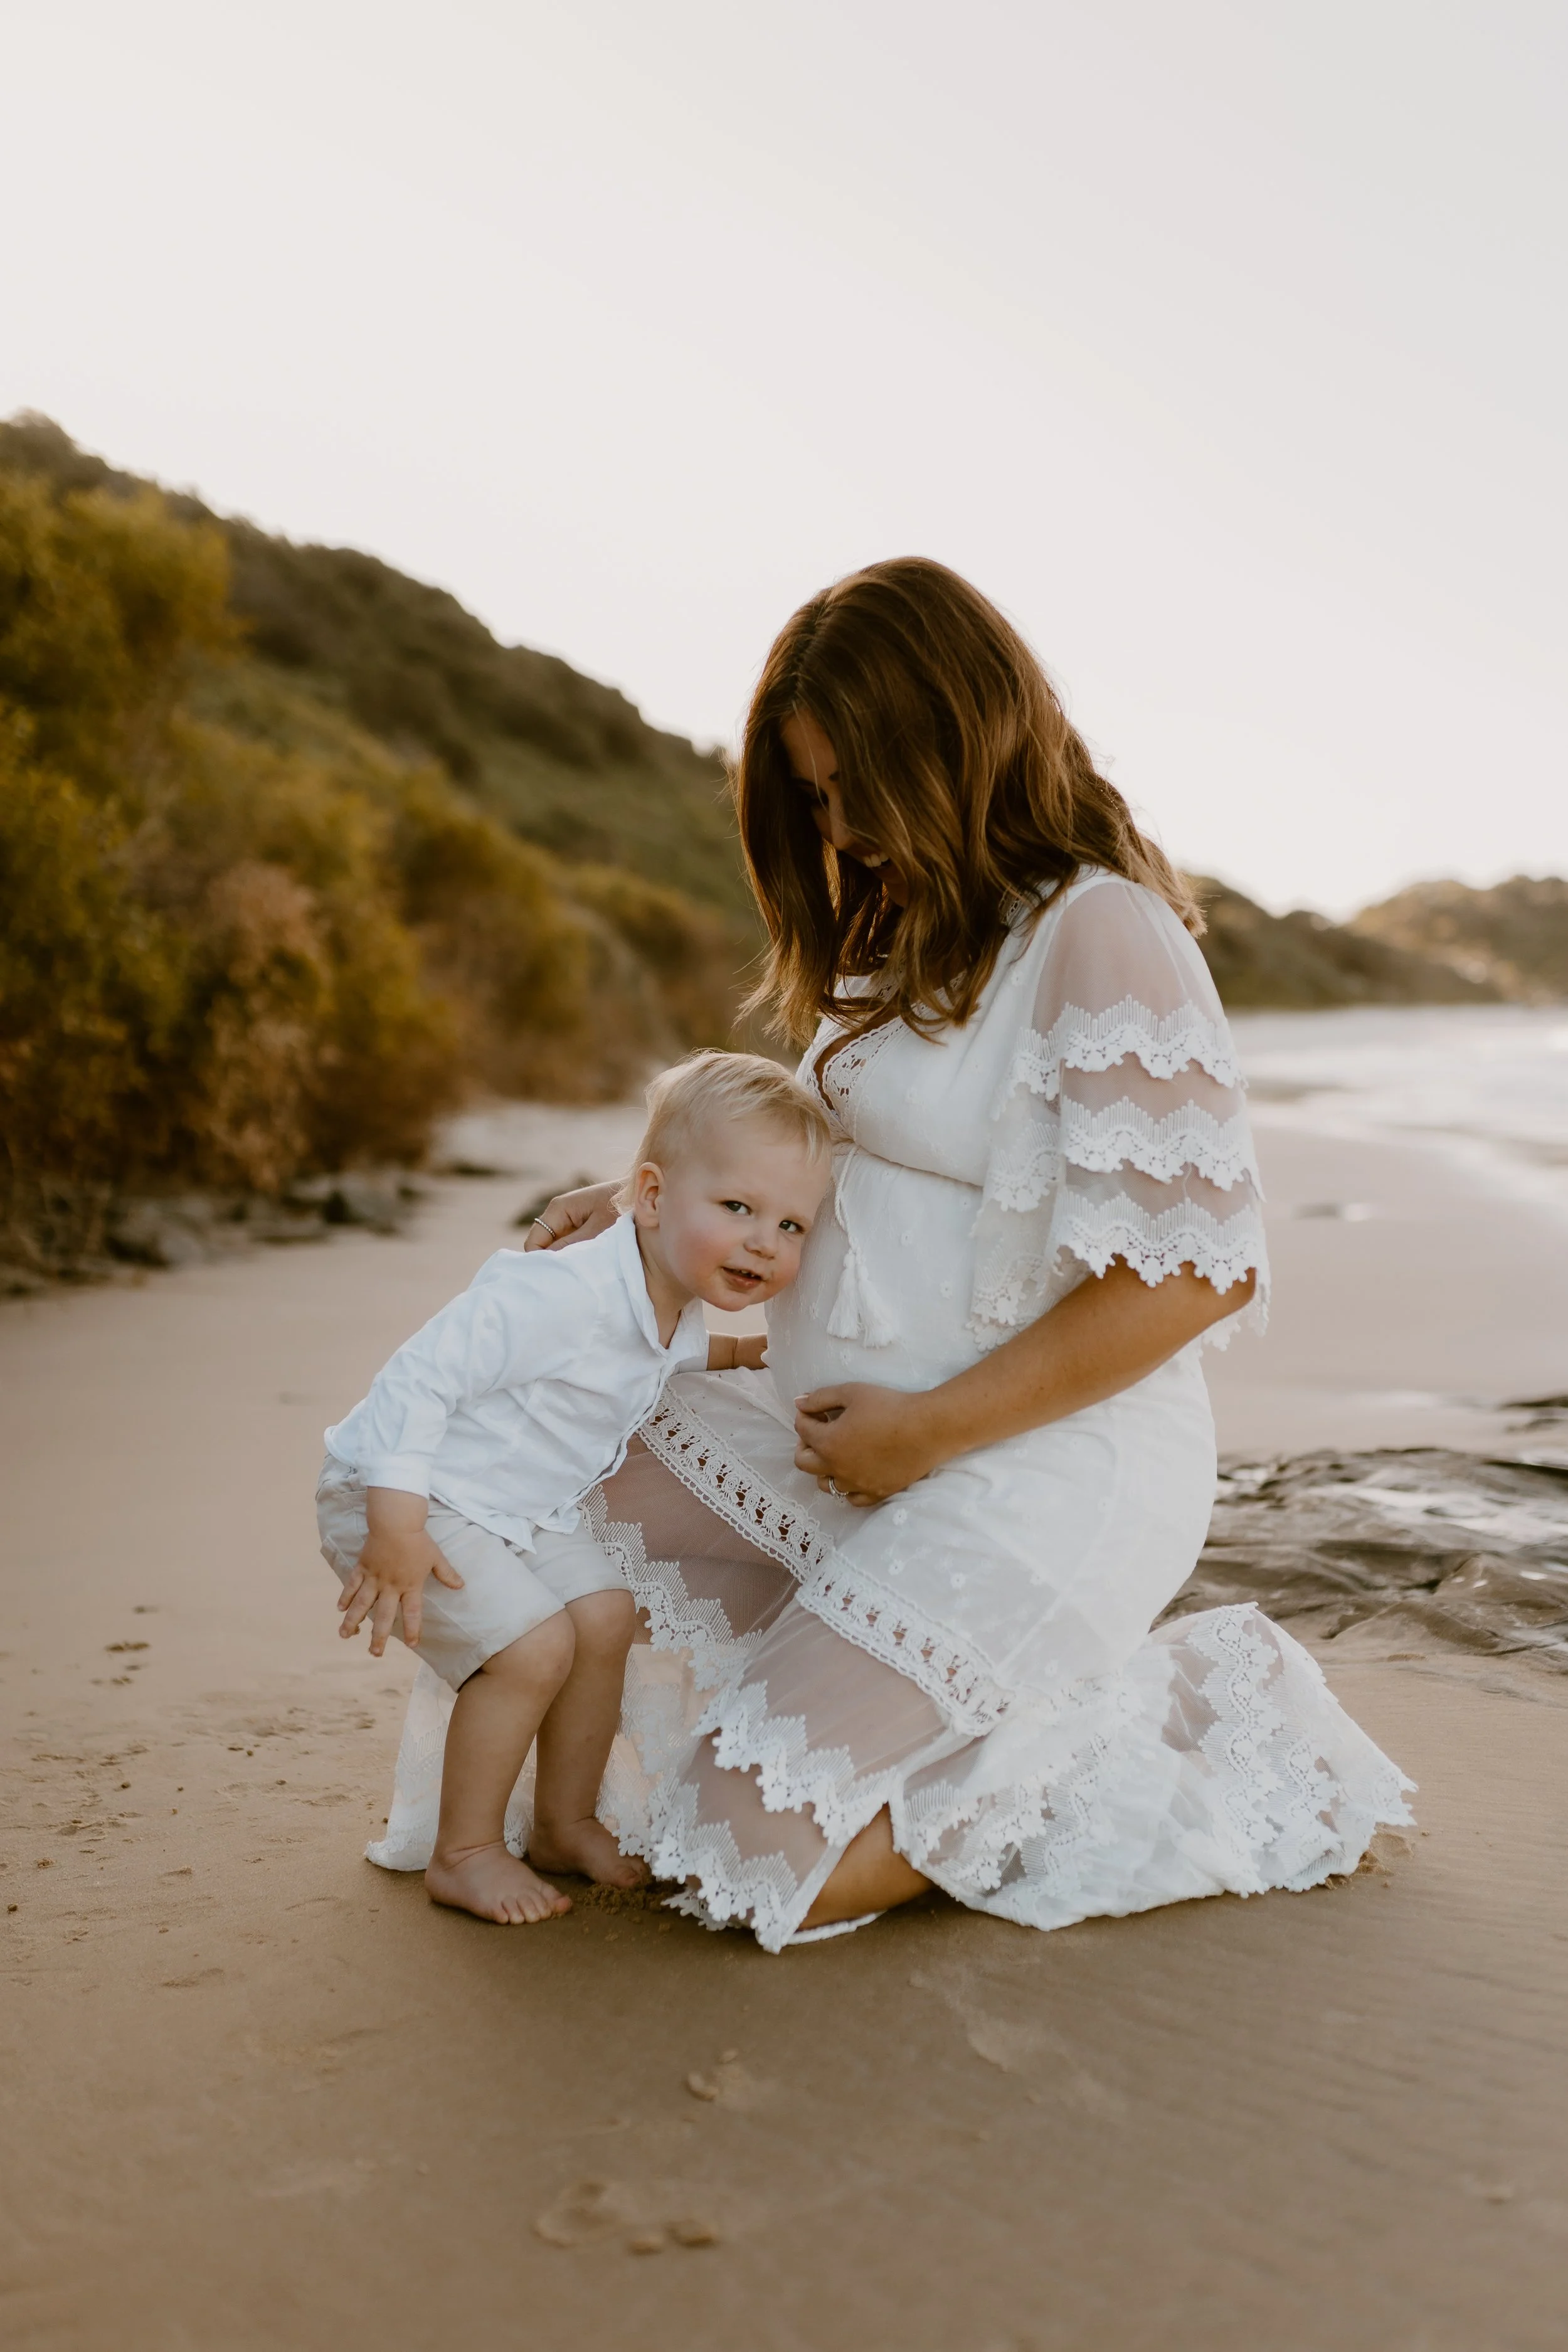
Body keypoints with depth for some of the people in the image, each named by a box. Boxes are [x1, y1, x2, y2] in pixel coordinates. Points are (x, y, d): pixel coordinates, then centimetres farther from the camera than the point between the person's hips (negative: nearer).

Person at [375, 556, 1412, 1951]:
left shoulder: (1104, 933, -17)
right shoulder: (911, 934, 12)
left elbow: (1197, 1269, -23)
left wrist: (928, 1429, -19)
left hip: (1040, 1464, -10)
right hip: (857, 1433, 10)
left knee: (759, 1864, -12)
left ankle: (1162, 1718, 6)